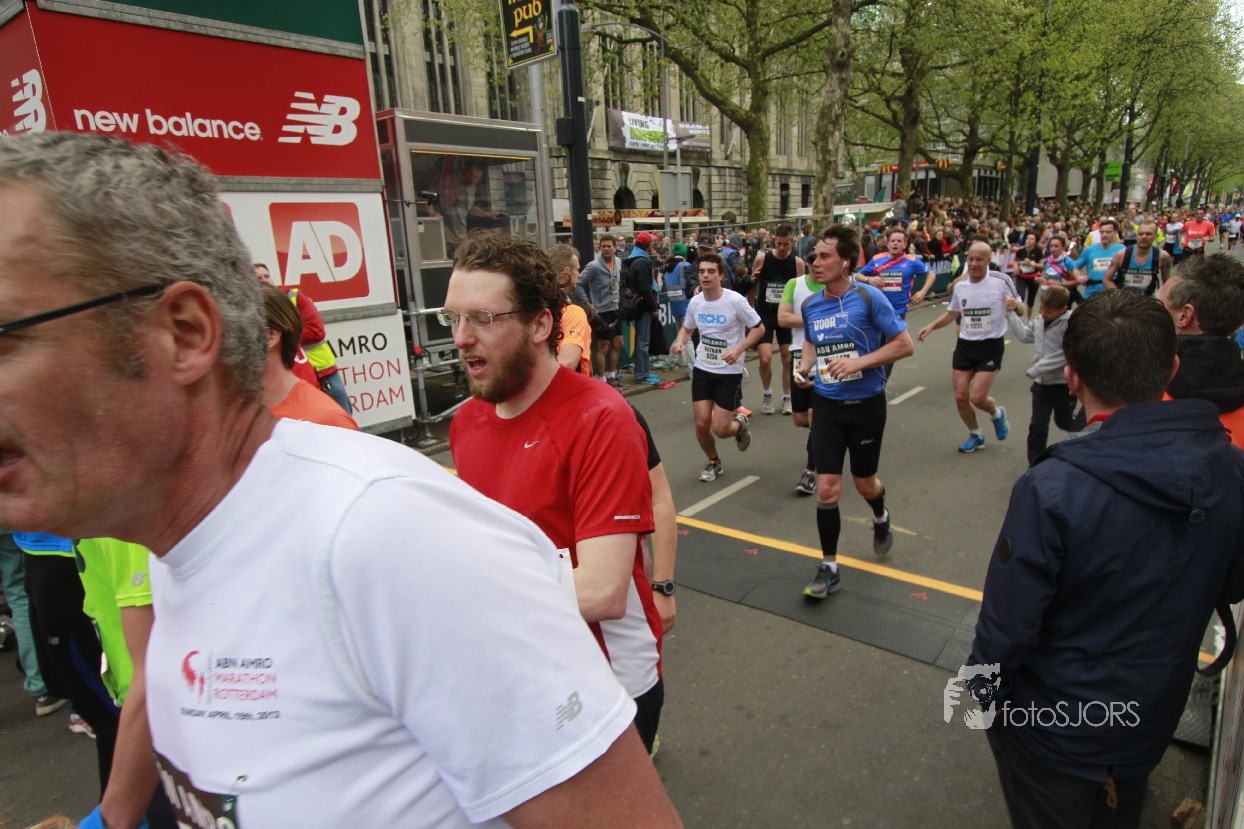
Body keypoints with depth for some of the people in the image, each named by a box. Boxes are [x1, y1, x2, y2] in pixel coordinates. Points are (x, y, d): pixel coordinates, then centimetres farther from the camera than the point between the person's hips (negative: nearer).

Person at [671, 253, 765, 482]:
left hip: (730, 372, -4)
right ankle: (714, 463, 28)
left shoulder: (735, 300, -15)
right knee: (701, 424, -1)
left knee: (720, 429, -7)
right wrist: (680, 342, -5)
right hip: (702, 370, 4)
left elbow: (759, 328, -8)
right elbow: (687, 328, 17)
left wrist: (738, 350, -22)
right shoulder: (695, 302, -1)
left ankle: (739, 424, 31)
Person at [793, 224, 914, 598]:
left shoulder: (869, 298, -13)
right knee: (827, 488, -4)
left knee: (865, 483, 14)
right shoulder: (810, 305, 1)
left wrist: (858, 362, -22)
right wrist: (804, 368, 0)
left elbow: (904, 345, -11)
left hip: (866, 404, -3)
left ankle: (881, 518, 52)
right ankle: (829, 568, 11)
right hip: (826, 405, 3)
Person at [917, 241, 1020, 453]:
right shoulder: (960, 286, 4)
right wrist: (931, 326, 3)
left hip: (991, 346, -4)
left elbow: (1020, 308, 0)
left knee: (977, 398, -11)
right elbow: (952, 314, 19)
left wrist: (1015, 306, -23)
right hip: (965, 345, 4)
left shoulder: (1001, 280, -9)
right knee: (960, 397, 3)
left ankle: (997, 413, 26)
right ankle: (975, 435, 28)